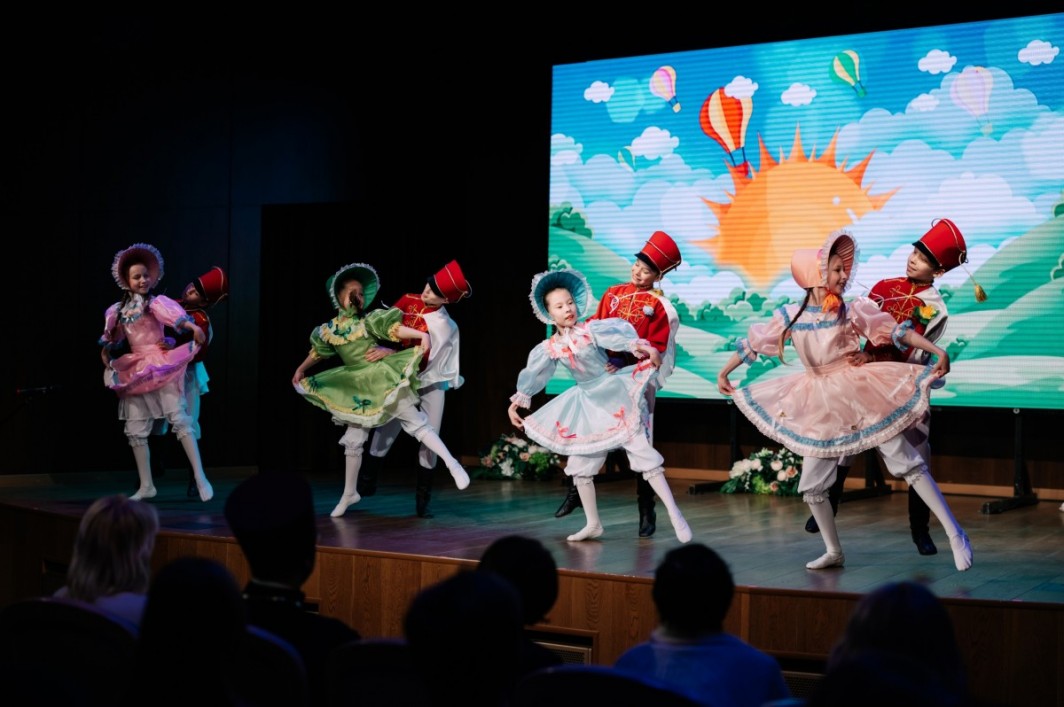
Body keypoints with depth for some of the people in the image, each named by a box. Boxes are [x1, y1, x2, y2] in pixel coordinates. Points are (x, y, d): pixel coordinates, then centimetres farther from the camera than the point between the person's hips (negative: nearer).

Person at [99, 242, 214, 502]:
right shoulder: (119, 310, 11)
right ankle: (146, 486, 14)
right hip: (135, 371, 6)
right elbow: (112, 337, 24)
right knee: (135, 429, 6)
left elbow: (173, 313, -28)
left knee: (179, 418, -15)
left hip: (162, 365, -6)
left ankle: (200, 477, -16)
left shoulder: (156, 302, -6)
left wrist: (192, 326, -45)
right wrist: (106, 350, 7)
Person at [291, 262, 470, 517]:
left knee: (416, 424, -12)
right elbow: (317, 352, 23)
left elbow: (394, 327, -21)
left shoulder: (369, 320, -7)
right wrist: (300, 371, 31)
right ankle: (349, 493, 22)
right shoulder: (328, 330, 5)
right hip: (358, 390, 5)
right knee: (353, 440, 10)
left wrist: (421, 334, -34)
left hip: (386, 381, -5)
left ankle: (451, 463, -13)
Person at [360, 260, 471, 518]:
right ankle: (366, 483, 10)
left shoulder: (446, 327, -19)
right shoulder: (408, 301, -8)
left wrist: (390, 353, -32)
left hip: (431, 382, -2)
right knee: (385, 430, -5)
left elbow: (422, 357, -26)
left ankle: (422, 498, 9)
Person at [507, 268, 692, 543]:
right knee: (579, 464, 8)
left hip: (614, 396, -6)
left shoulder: (591, 330, -16)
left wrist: (640, 346, -53)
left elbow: (617, 333, -34)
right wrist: (517, 402, 8)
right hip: (587, 405, 6)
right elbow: (532, 376, 9)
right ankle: (593, 524, 22)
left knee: (643, 452, -11)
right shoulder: (550, 348, -1)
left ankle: (675, 515, -8)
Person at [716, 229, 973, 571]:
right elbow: (752, 344, 8)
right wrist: (723, 374, 15)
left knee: (908, 463, -7)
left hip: (862, 394, -3)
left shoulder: (854, 309, -7)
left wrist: (937, 351, -19)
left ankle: (955, 535, -4)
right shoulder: (789, 316, -3)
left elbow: (897, 331, -9)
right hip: (821, 405, 3)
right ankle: (833, 552, 25)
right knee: (812, 485, 7)